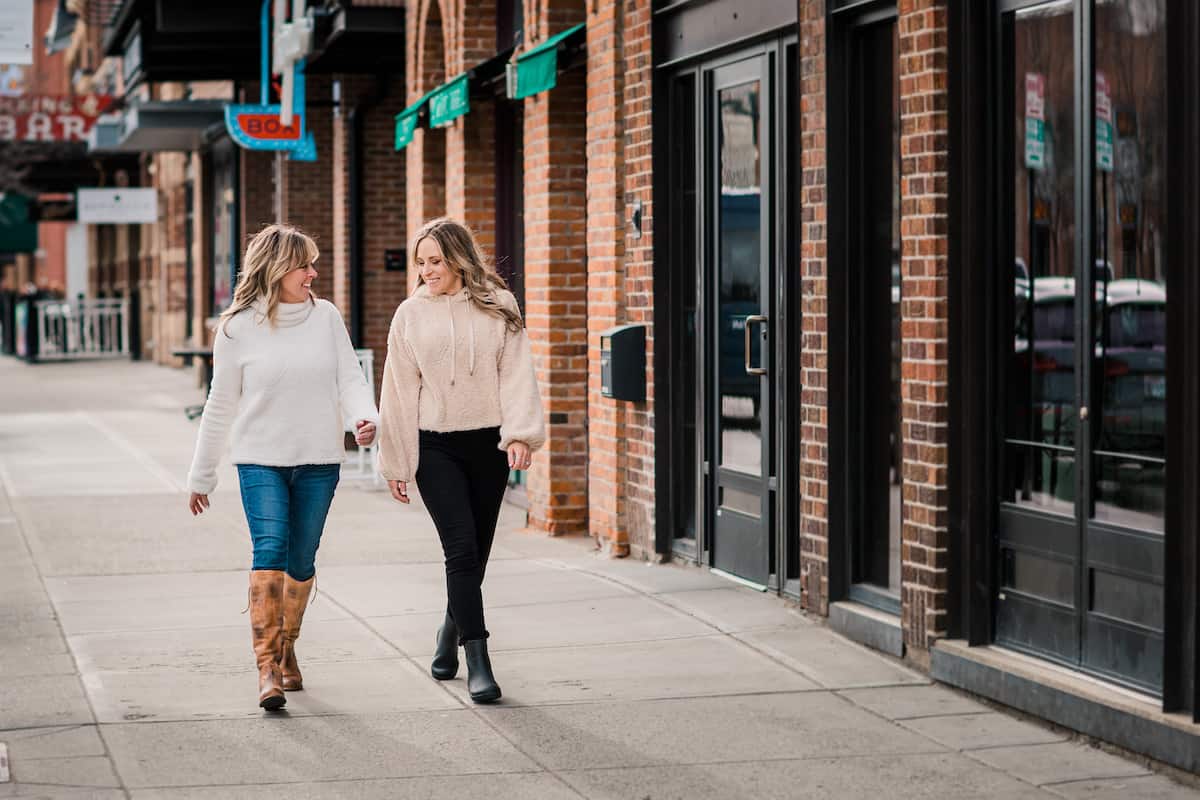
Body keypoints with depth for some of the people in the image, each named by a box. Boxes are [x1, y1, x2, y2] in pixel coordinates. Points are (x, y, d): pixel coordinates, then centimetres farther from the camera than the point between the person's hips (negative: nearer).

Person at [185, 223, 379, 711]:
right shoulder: (238, 328, -3)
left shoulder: (326, 317, 2)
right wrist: (201, 476, 10)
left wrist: (364, 417, -23)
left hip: (319, 461, 2)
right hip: (260, 461, -2)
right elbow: (221, 405, 5)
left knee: (301, 562, 9)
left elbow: (350, 377, 0)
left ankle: (287, 649, 29)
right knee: (269, 552, -17)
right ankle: (267, 667, -19)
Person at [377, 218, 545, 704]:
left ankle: (451, 632, 34)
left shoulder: (497, 307, 3)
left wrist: (521, 434, -17)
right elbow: (399, 391, 7)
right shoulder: (411, 315, 4)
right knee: (462, 547, -13)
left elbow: (516, 373, -3)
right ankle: (477, 661, -14)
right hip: (435, 448, -1)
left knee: (475, 553, 9)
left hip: (488, 443, 1)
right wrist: (395, 464, 7)